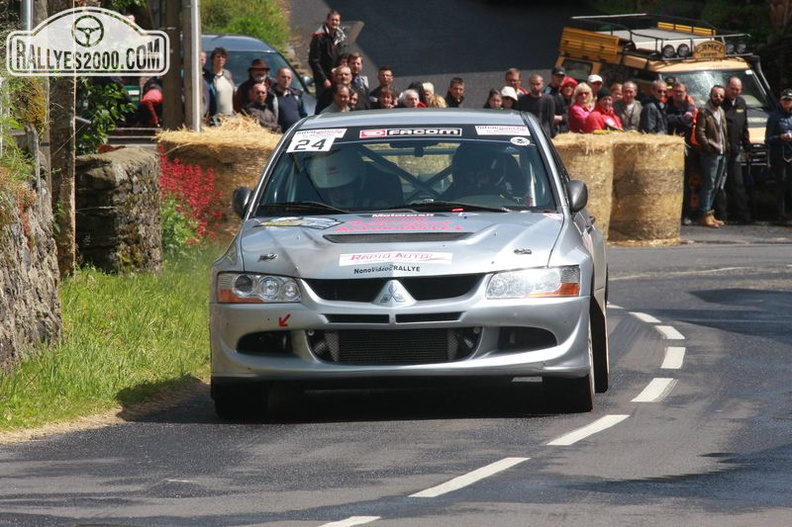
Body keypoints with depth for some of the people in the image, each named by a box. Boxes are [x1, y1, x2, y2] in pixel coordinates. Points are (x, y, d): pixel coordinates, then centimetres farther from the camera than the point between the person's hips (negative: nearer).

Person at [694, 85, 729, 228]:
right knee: (708, 185, -9)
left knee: (716, 185, 11)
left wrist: (726, 146, 10)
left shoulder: (721, 112, 17)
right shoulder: (704, 113, -8)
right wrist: (710, 146, -18)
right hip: (709, 155, -8)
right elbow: (699, 134, -14)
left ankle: (708, 212, 18)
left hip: (721, 154, 8)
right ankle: (704, 215, -8)